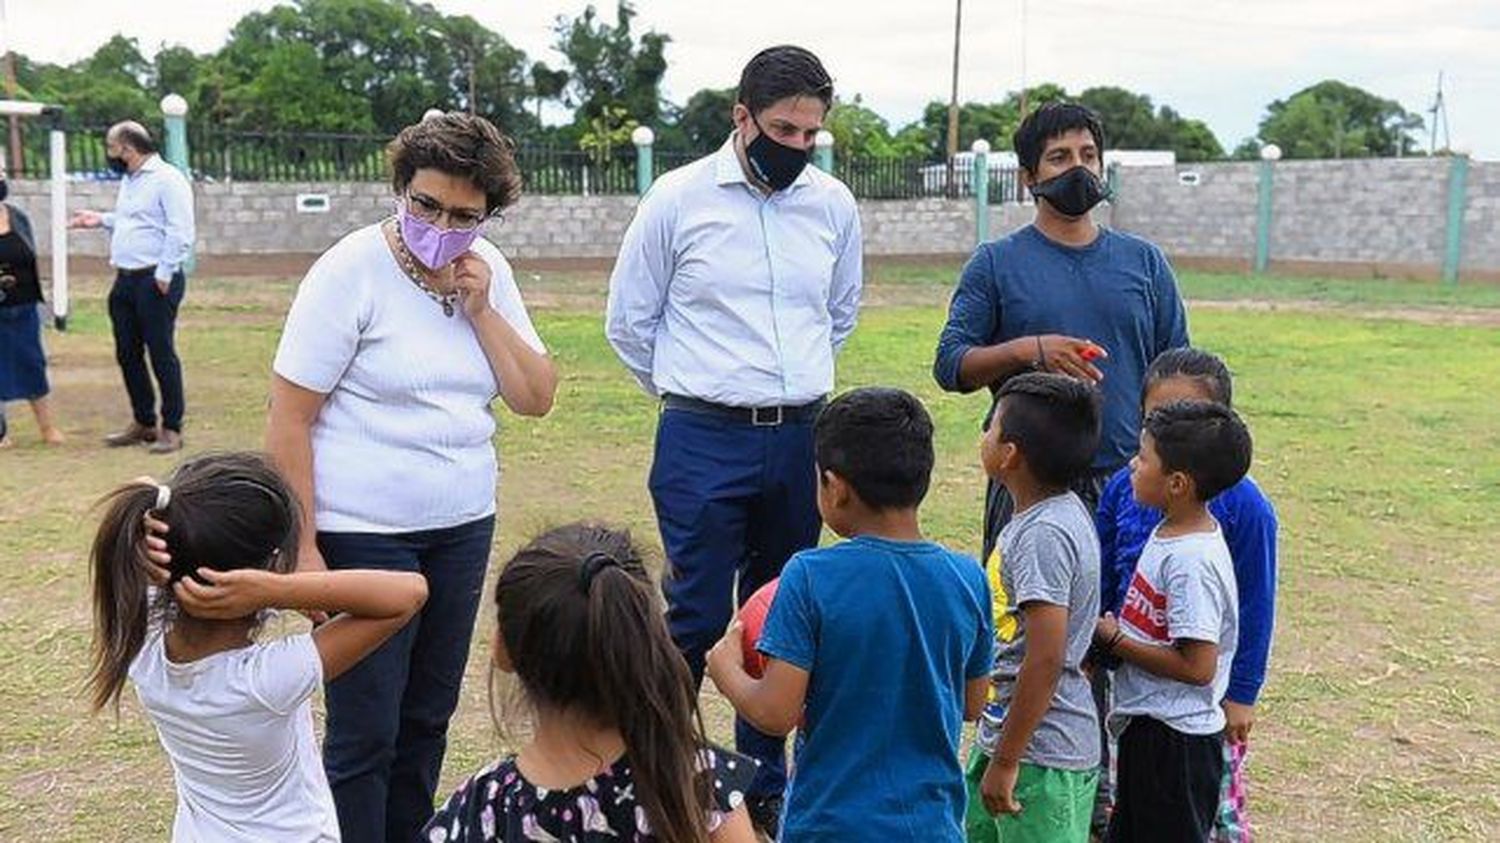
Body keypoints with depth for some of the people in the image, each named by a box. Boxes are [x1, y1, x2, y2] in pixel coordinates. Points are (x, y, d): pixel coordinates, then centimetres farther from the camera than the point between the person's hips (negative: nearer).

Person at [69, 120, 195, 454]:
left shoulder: (167, 179, -12)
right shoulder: (129, 181, 18)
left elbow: (180, 233, -18)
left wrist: (164, 274, -20)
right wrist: (101, 220, 16)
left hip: (154, 281, -9)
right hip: (124, 281, 9)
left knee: (162, 354, -4)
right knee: (127, 354, 12)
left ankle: (171, 429, 4)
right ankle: (143, 423, 24)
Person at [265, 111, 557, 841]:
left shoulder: (489, 271, 4)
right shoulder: (351, 270, -12)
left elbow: (536, 399, 2)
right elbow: (287, 421, -13)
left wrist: (481, 310, -10)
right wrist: (302, 549, -15)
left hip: (463, 529, 6)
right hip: (363, 535, -5)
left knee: (426, 720, 16)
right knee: (364, 736, 2)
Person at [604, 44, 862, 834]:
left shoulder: (833, 203, 4)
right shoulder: (679, 197, -6)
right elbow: (629, 320, 3)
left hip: (800, 438, 4)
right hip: (704, 442, -4)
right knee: (696, 618, -1)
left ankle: (765, 785, 28)